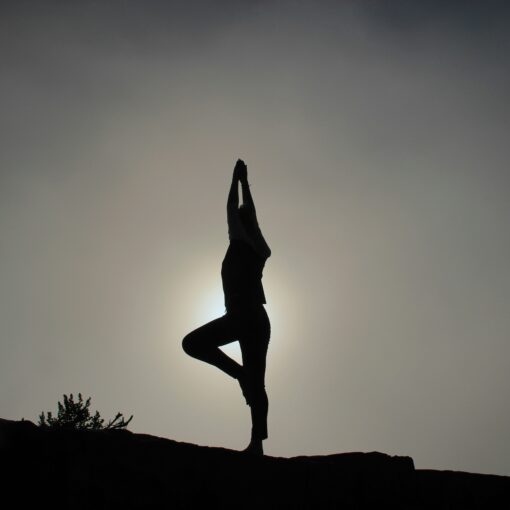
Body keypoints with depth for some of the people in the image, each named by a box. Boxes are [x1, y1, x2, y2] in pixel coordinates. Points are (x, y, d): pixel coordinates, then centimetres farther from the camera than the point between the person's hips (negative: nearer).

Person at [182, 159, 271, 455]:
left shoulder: (241, 246, 1)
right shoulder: (260, 251, 18)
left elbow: (233, 210, 10)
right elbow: (250, 214, 30)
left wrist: (237, 180, 21)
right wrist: (245, 182, 39)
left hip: (241, 317, -7)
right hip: (259, 319, 7)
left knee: (193, 343, -1)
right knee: (256, 384, 3)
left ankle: (239, 372, -9)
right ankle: (257, 442, -5)